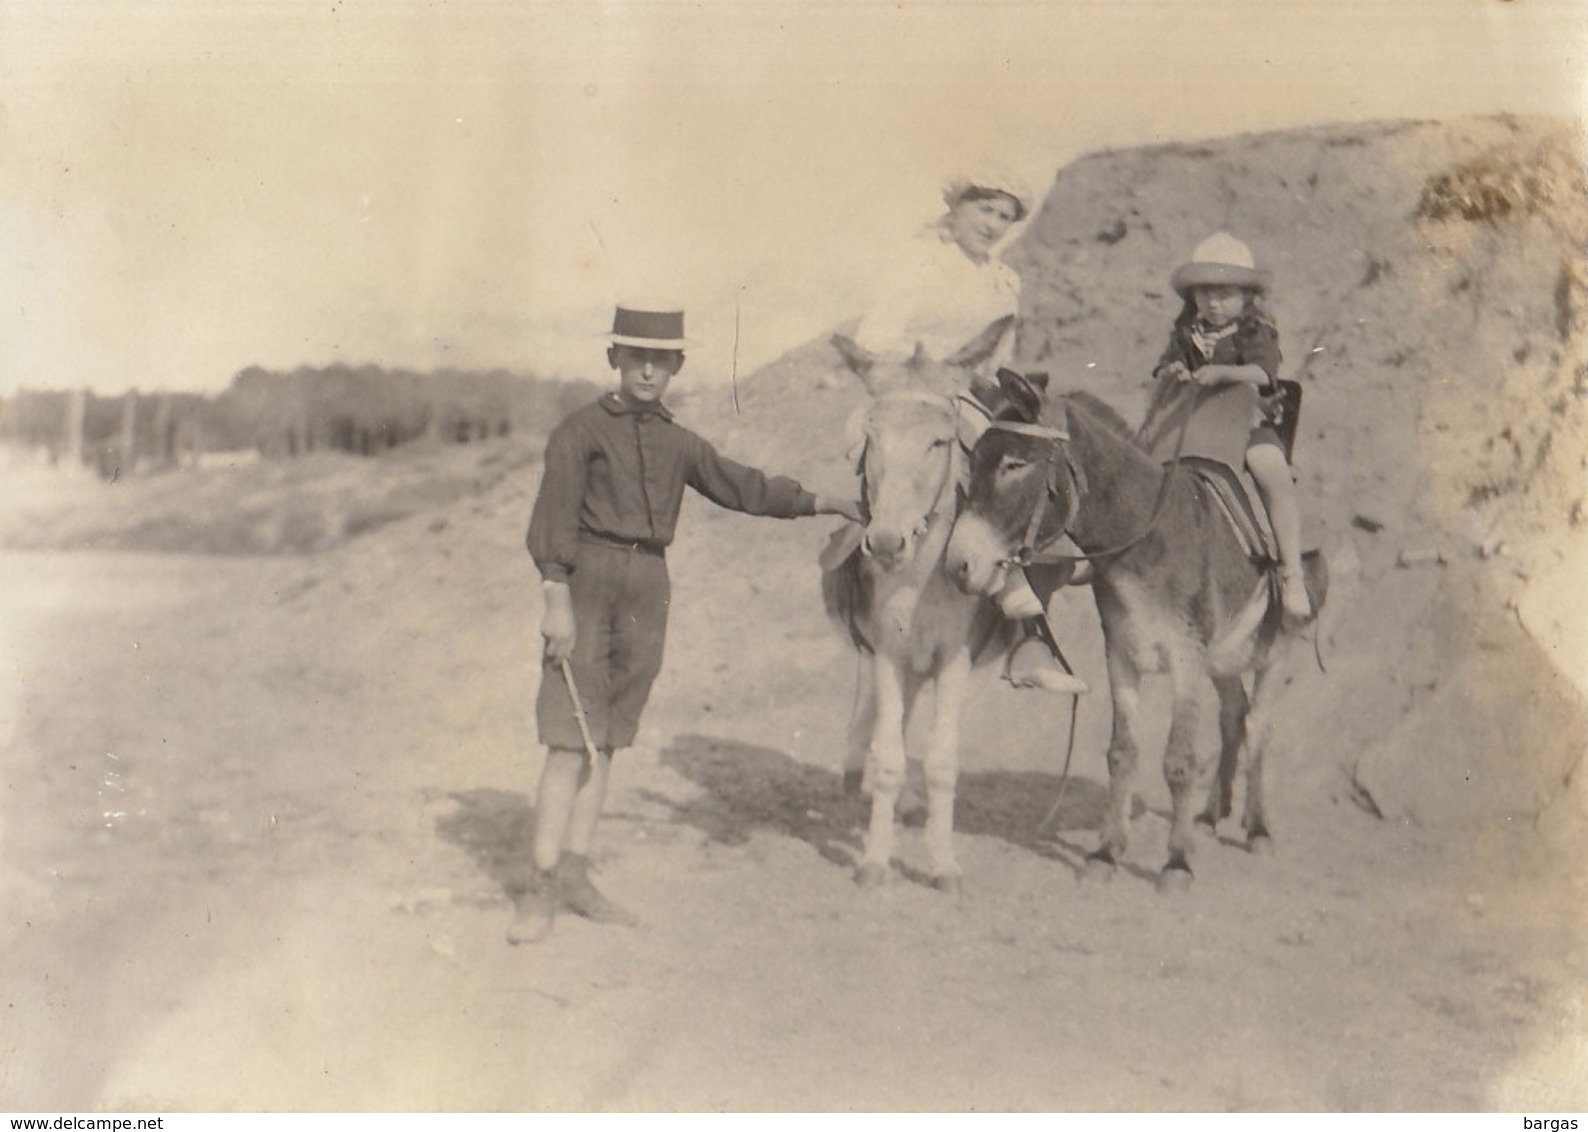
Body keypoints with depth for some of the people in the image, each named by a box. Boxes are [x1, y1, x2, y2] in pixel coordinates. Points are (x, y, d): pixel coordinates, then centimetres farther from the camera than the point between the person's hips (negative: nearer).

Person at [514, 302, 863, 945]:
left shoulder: (678, 444, 14)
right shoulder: (580, 432, -3)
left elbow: (739, 487, 25)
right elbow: (554, 515, -10)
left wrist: (821, 504, 27)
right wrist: (555, 599, -20)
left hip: (649, 590, 5)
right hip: (589, 582, -5)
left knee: (606, 740, 9)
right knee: (571, 740, -8)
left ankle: (574, 875, 16)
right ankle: (541, 887, -4)